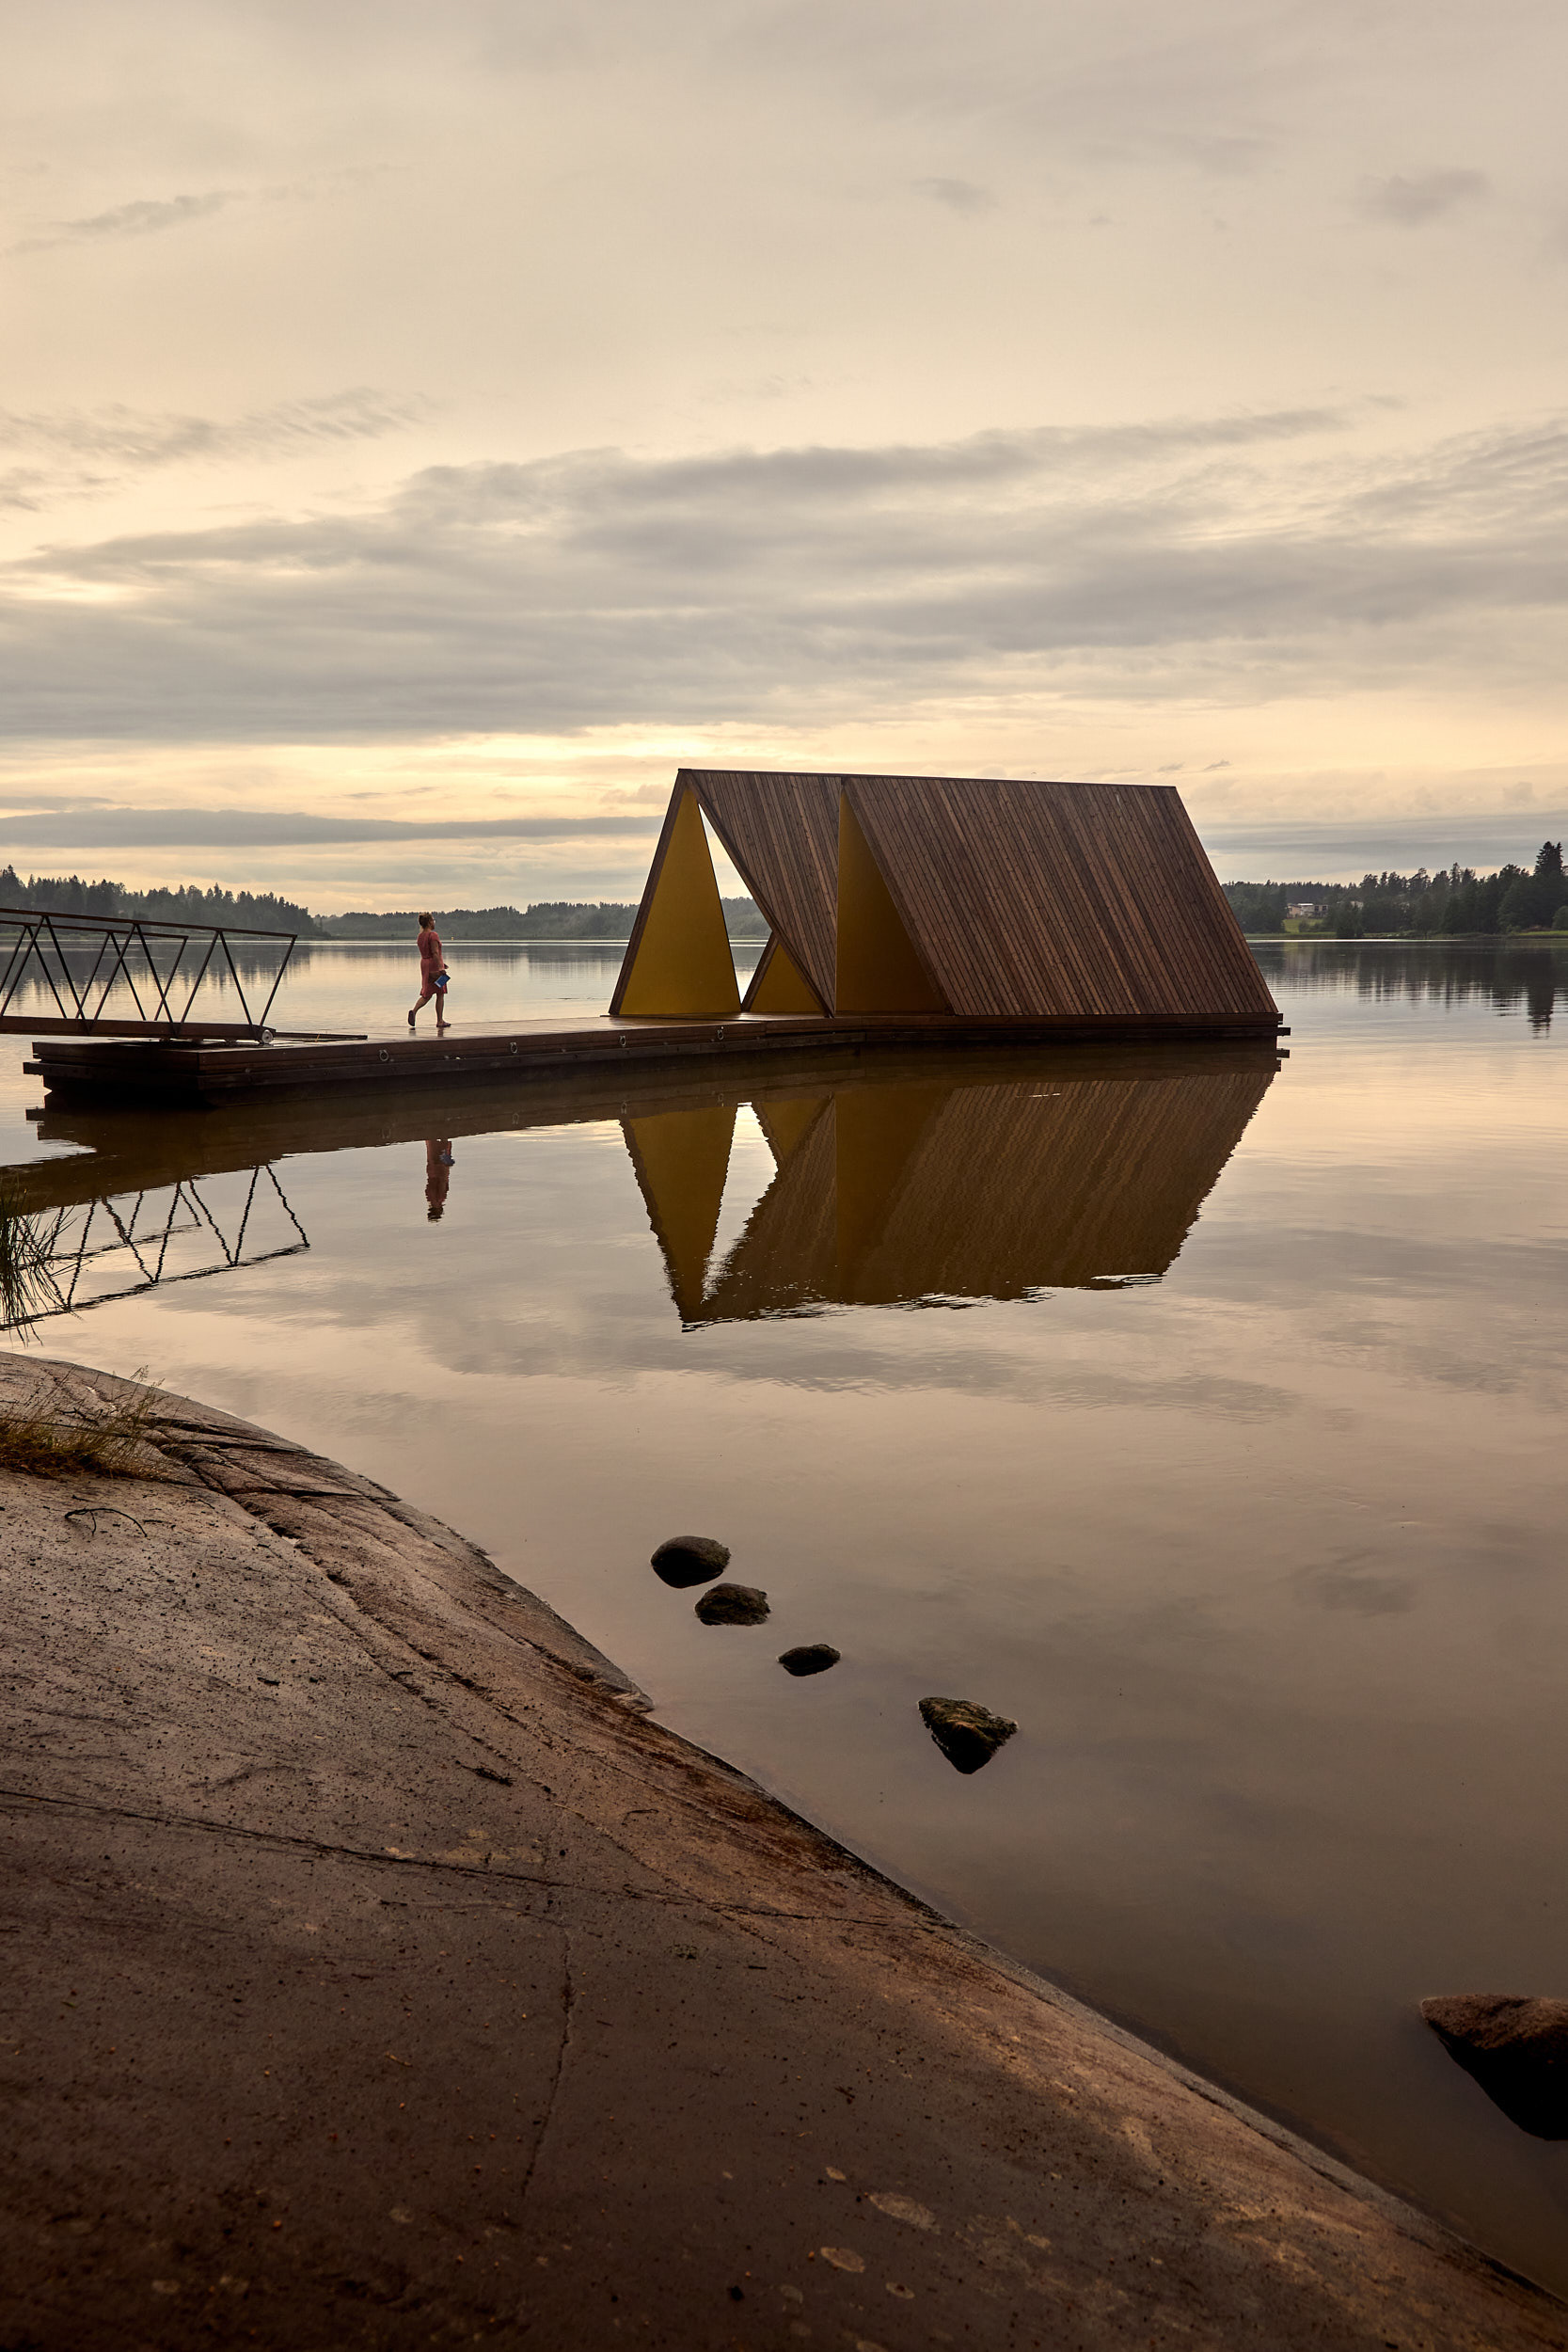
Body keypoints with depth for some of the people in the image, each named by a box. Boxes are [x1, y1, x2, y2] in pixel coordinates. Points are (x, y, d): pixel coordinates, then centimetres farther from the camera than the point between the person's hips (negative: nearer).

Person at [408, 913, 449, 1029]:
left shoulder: (420, 936, 11)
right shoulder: (433, 935, -15)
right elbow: (435, 953, -22)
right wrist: (440, 968, -25)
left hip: (424, 963, 7)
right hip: (435, 964, -7)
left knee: (427, 994, 9)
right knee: (440, 994, 4)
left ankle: (414, 1011, -16)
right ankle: (440, 1021, 7)